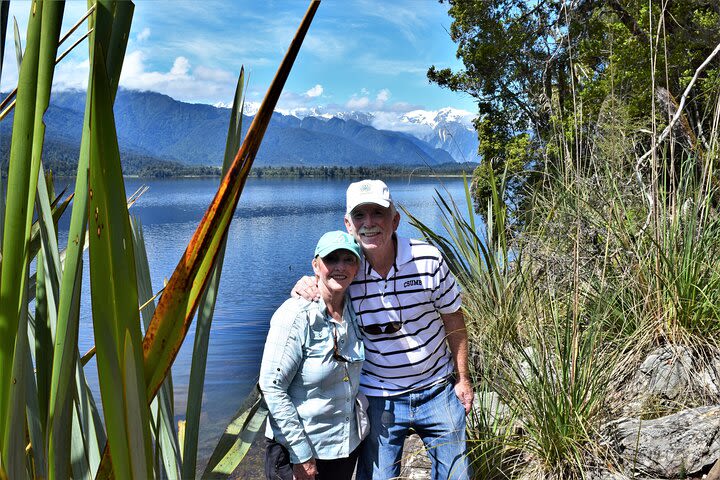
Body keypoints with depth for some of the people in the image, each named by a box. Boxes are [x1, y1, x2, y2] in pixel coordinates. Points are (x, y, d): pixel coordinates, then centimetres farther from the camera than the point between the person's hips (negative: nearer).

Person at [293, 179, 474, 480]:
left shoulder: (428, 259, -14)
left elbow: (453, 319, -2)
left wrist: (462, 378, 3)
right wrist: (304, 289, -22)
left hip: (437, 389, 1)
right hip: (379, 397, 0)